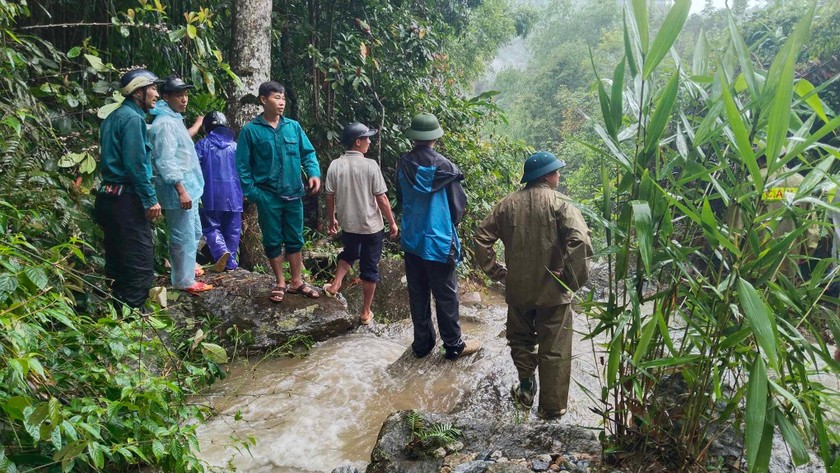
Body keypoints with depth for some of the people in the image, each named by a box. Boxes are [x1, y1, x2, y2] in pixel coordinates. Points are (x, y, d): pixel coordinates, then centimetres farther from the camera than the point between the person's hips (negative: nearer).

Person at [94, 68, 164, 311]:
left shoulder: (114, 117, 18)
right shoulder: (132, 118, -12)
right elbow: (136, 164, -19)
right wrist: (151, 199, -17)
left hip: (110, 198, 10)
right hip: (127, 201, -10)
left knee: (118, 263, 14)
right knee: (140, 265, -6)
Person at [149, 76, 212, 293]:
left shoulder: (175, 119, 16)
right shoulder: (165, 123, -15)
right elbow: (166, 161, -22)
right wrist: (180, 190, -25)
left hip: (188, 187, 10)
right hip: (178, 190, -10)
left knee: (194, 233, 21)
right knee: (184, 237, -2)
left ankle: (185, 267, 37)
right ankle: (184, 281, 9)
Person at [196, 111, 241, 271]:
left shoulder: (203, 144, -1)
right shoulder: (234, 145, 8)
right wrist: (243, 191, 25)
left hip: (211, 194, -2)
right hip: (233, 194, 2)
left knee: (211, 227, 7)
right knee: (232, 230, 9)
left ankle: (221, 251, -18)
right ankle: (231, 263, 11)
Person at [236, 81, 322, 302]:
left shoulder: (293, 126, 4)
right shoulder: (250, 130, -5)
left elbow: (308, 153, 7)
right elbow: (243, 165, -3)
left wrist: (314, 173, -12)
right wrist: (252, 193, -10)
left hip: (293, 195, 3)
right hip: (268, 197, -2)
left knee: (295, 239, 11)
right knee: (273, 241, 9)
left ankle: (297, 282, 25)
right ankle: (280, 283, 24)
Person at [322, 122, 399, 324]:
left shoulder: (335, 165, -6)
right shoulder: (370, 165, -16)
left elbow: (330, 197, 0)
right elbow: (381, 198, -14)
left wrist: (331, 220, 16)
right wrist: (392, 223, -3)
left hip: (348, 224, 4)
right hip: (371, 226, -3)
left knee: (348, 254, 33)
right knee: (369, 268, 9)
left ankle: (335, 286, 25)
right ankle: (365, 313, 18)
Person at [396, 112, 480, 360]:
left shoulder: (403, 164, -4)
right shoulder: (443, 166, -16)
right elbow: (459, 203, -7)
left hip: (411, 240, 4)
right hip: (439, 240, -4)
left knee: (417, 294, 14)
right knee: (446, 296, 7)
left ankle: (422, 343, 24)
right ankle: (453, 345, 19)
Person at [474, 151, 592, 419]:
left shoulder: (508, 204, 2)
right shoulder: (559, 203, -11)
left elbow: (482, 239, 1)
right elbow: (580, 241, -26)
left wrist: (496, 272, 7)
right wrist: (572, 279, -15)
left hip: (517, 289, 3)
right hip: (553, 291, -3)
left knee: (521, 340, 25)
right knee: (554, 350, 10)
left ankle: (526, 391, 33)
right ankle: (552, 407, 20)